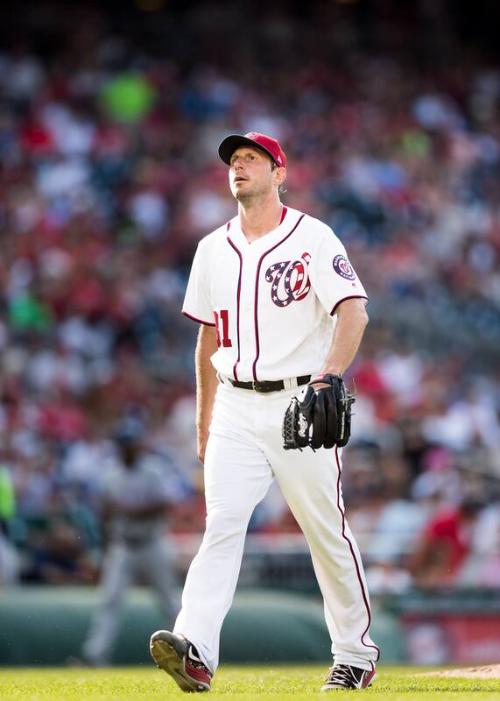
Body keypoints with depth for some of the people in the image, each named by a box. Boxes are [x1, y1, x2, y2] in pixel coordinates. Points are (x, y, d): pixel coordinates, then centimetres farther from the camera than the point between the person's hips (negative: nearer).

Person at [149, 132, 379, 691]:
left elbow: (354, 311, -16)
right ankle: (195, 649, -28)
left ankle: (355, 652, 19)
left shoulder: (312, 238, -4)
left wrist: (329, 377, -32)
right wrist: (204, 422, 20)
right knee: (222, 522, -13)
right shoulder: (214, 248, 13)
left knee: (327, 531, 3)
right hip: (237, 409, 4)